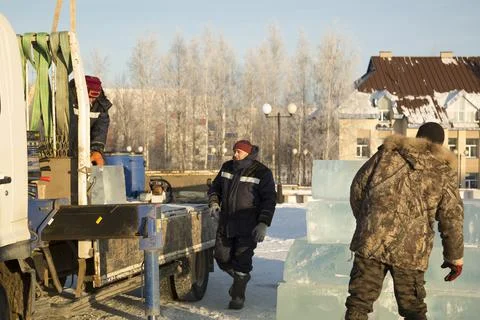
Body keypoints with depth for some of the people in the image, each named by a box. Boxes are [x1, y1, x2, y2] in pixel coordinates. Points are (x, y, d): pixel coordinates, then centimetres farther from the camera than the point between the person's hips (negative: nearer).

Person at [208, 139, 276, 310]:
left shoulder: (262, 173, -9)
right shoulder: (227, 167, 6)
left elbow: (269, 200, -10)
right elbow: (215, 187, 18)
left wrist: (263, 224, -17)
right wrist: (214, 202, -1)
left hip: (248, 226, -5)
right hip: (226, 224, 6)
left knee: (241, 261, -5)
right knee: (222, 257, 10)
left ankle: (238, 296, 6)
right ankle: (240, 278, 36)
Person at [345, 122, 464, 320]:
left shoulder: (388, 153, 11)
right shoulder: (444, 171, 8)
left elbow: (358, 187, 12)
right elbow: (451, 218, 4)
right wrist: (455, 256, 12)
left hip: (372, 241, 0)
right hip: (411, 251, 0)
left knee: (359, 301, 5)